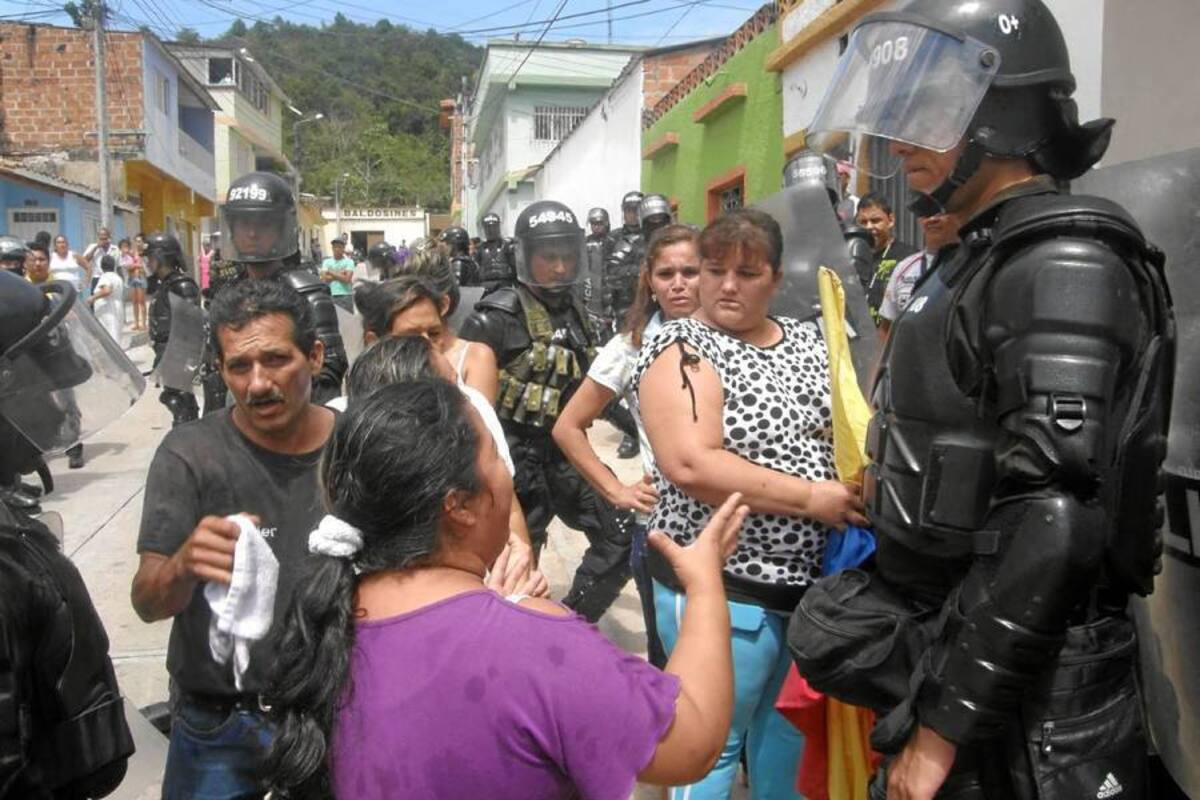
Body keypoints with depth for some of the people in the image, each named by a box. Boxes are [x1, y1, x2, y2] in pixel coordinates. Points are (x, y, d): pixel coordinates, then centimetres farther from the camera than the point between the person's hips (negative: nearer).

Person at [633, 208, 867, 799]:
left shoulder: (809, 341, 8)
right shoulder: (680, 347, -11)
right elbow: (690, 465, -24)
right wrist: (810, 498, -22)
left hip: (814, 578, 7)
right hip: (721, 584, -6)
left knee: (790, 727, 22)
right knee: (713, 745, 7)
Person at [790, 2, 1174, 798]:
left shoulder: (1060, 266, -18)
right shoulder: (985, 259, 11)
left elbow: (1051, 525, -26)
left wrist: (946, 722, -21)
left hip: (1023, 699, -8)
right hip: (949, 635, 8)